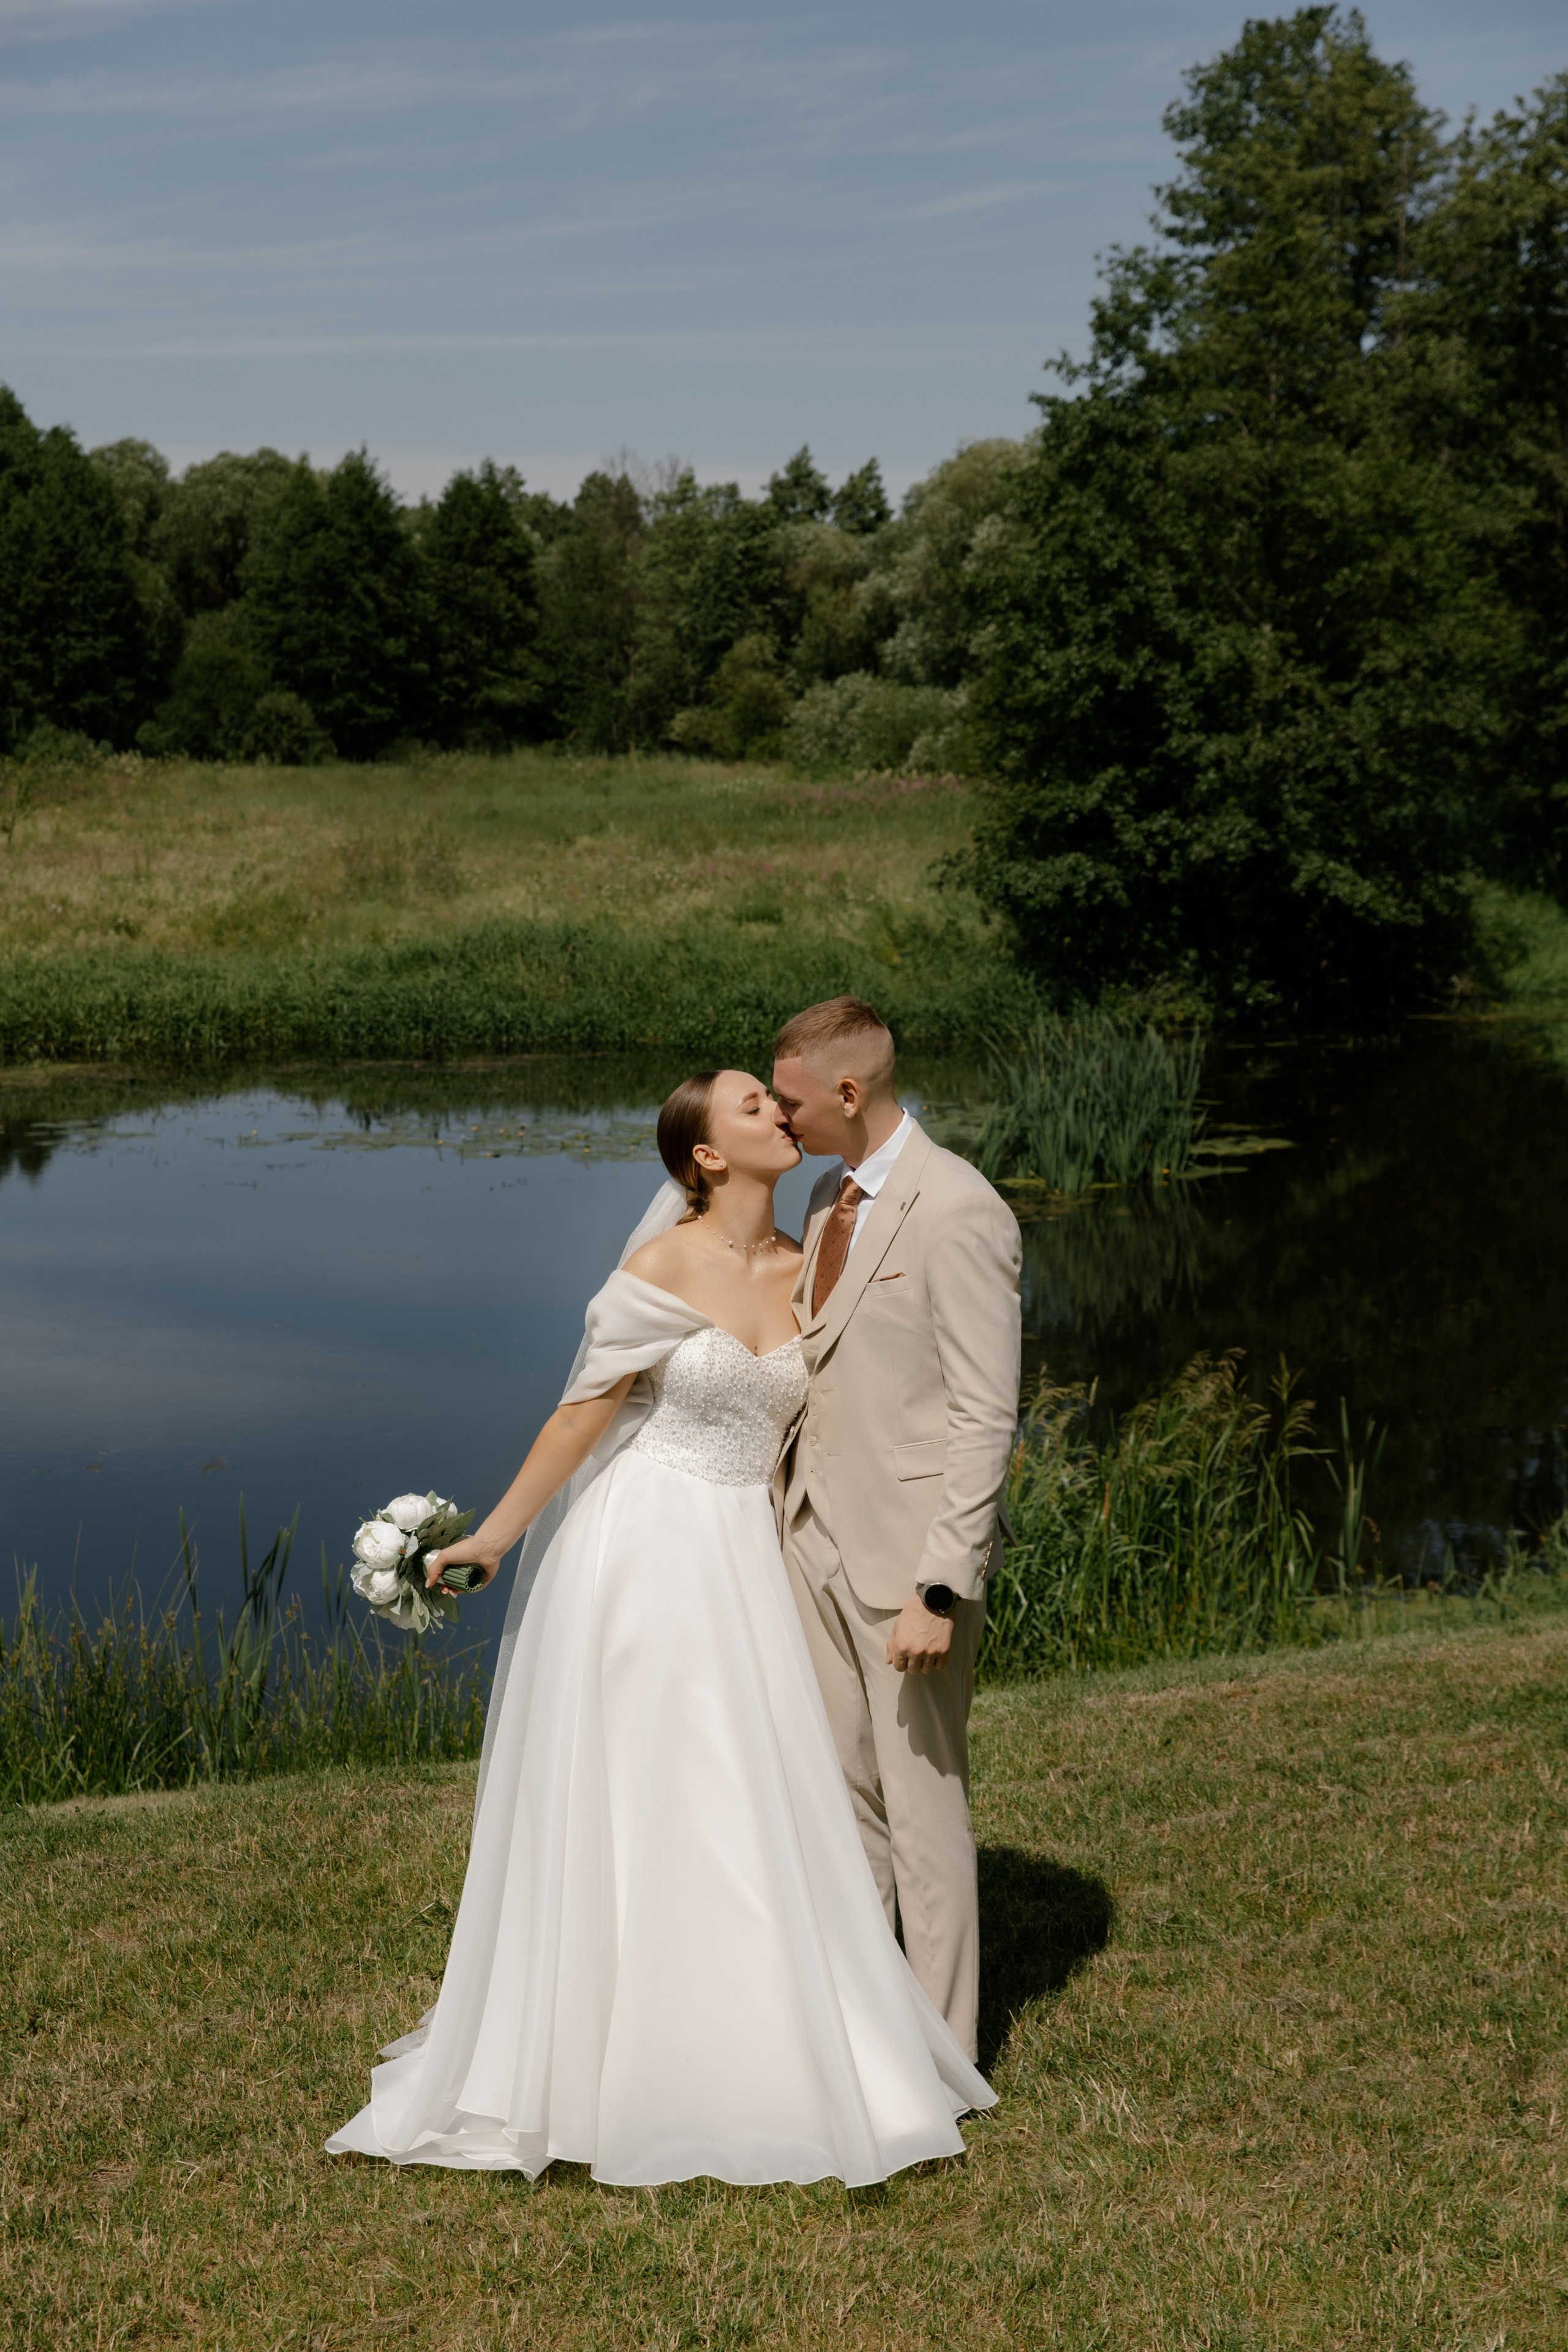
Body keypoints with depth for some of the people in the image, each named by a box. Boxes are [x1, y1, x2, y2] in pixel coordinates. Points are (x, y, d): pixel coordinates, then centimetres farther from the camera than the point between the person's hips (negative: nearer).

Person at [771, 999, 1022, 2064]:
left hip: (907, 1548, -8)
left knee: (923, 1805, 3)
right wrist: (788, 1515, 14)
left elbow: (985, 1418, -19)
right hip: (819, 1534, 8)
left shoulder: (958, 1212, -17)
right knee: (842, 1794, 16)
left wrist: (941, 1591, -22)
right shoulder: (833, 1197, 11)